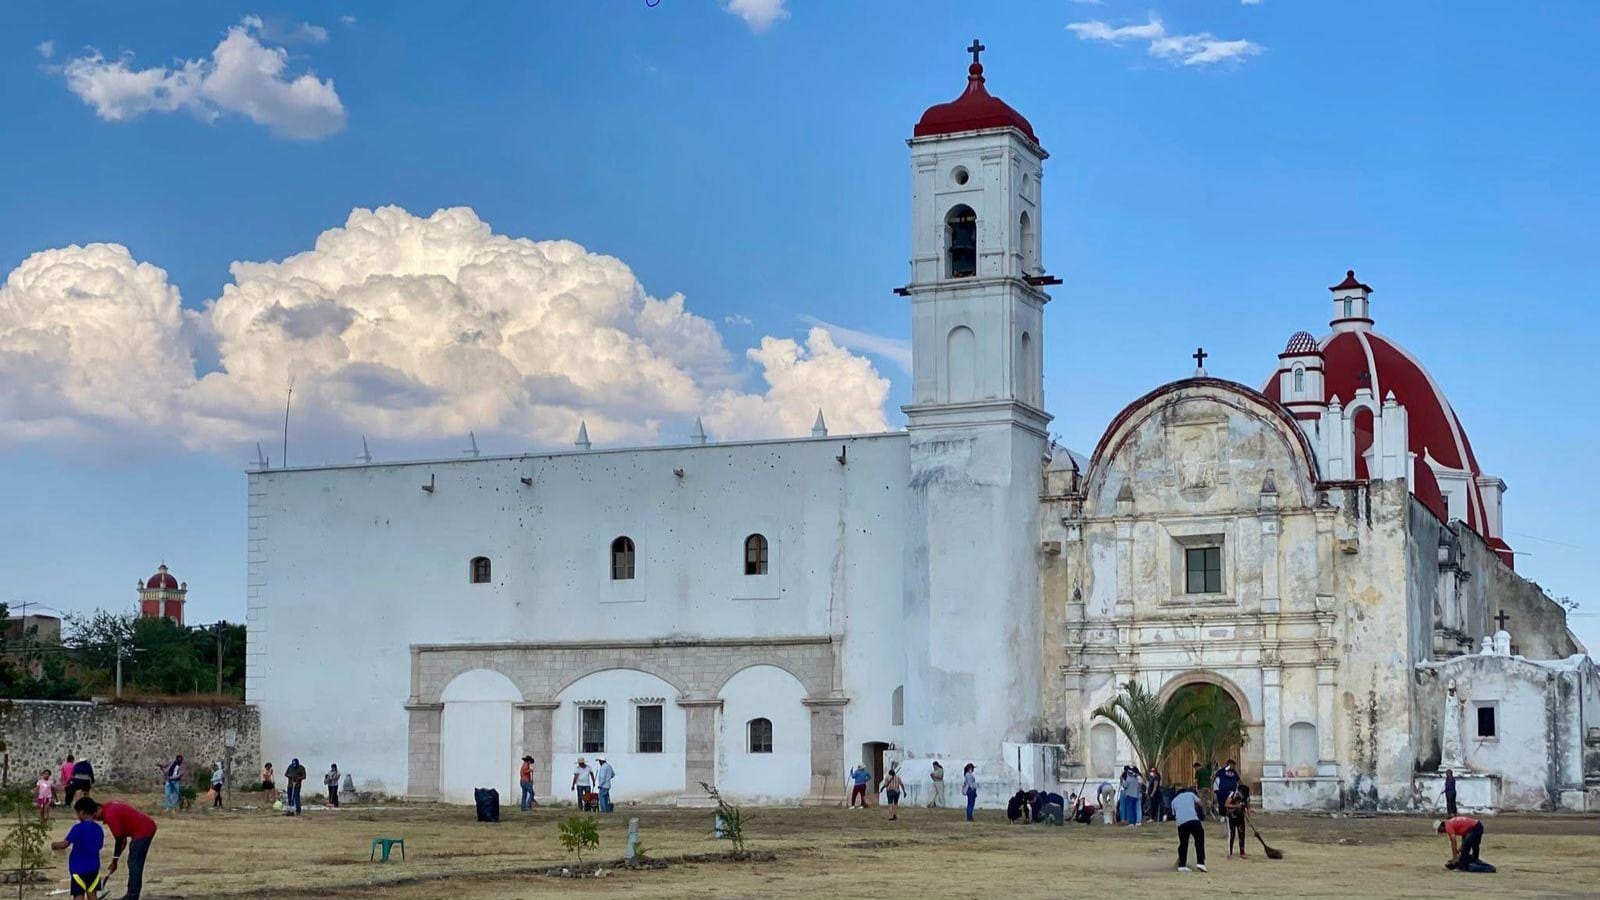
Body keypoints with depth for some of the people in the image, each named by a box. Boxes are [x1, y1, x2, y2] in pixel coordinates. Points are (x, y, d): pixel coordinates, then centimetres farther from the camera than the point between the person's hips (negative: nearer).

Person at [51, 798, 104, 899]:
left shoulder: (78, 828, -16)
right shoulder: (98, 829, 2)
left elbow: (65, 844, -18)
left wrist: (54, 845, 2)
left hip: (79, 868, -5)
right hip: (93, 867, 5)